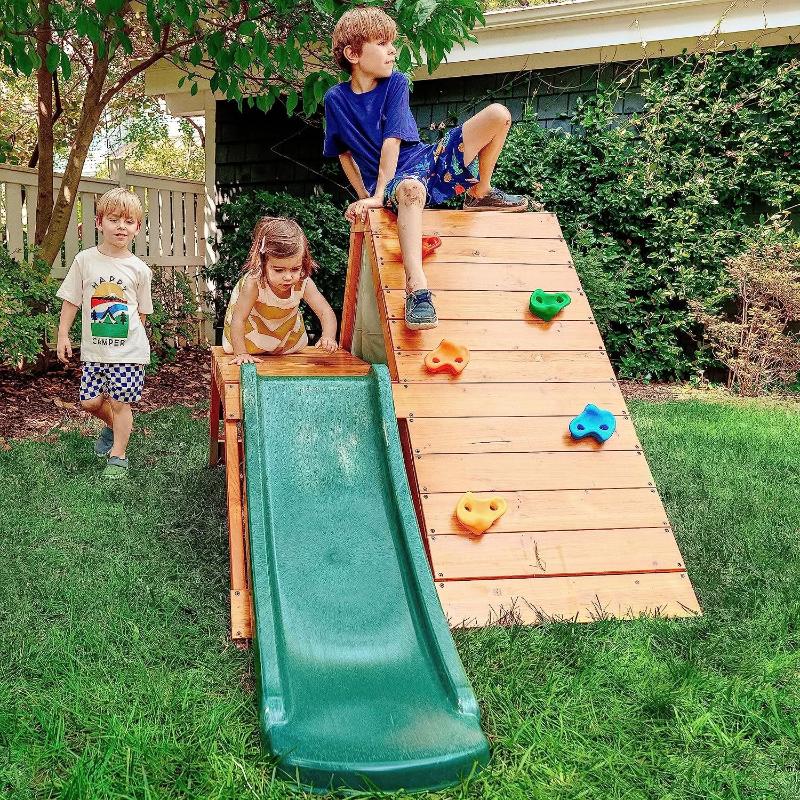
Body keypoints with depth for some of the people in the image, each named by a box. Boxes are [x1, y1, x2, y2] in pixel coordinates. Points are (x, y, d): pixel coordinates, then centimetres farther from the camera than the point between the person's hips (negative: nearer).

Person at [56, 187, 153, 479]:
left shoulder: (139, 269, -3)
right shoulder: (85, 260, -1)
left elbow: (142, 312, 7)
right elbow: (71, 300, 5)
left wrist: (131, 339, 5)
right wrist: (63, 335, 2)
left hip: (128, 349, -2)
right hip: (94, 348, 2)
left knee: (120, 402, 0)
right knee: (89, 401, 6)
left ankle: (118, 455, 15)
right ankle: (113, 426, 37)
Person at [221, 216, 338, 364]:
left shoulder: (303, 284, -37)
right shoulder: (253, 284, -46)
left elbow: (326, 312, -37)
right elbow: (238, 319, -42)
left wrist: (328, 337, -58)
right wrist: (241, 353, -48)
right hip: (253, 322, -3)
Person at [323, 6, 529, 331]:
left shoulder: (395, 83, -2)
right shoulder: (336, 98, -1)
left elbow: (392, 141, -13)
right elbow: (344, 153, 11)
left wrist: (377, 195, -23)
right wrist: (366, 197, 3)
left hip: (428, 160, 3)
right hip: (394, 181, -3)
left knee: (498, 114, -10)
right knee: (411, 188, -46)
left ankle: (480, 193, 11)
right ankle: (417, 288, -56)